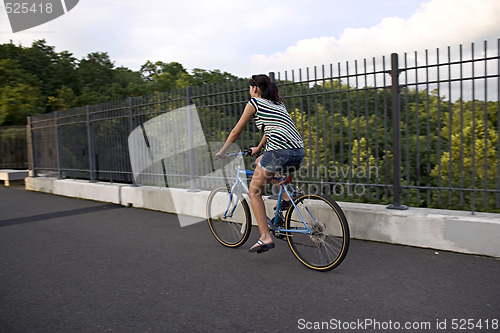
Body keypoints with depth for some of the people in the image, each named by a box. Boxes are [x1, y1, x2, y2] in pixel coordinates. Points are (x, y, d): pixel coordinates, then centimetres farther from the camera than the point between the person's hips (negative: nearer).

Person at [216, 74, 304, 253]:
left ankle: (266, 238, 1)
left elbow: (236, 131, 12)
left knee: (254, 192, 7)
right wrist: (258, 148, 51)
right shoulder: (278, 103, 28)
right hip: (299, 152, 8)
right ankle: (286, 198, 22)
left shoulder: (254, 103, 8)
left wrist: (222, 151, 25)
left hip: (279, 151, -8)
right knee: (260, 162, 34)